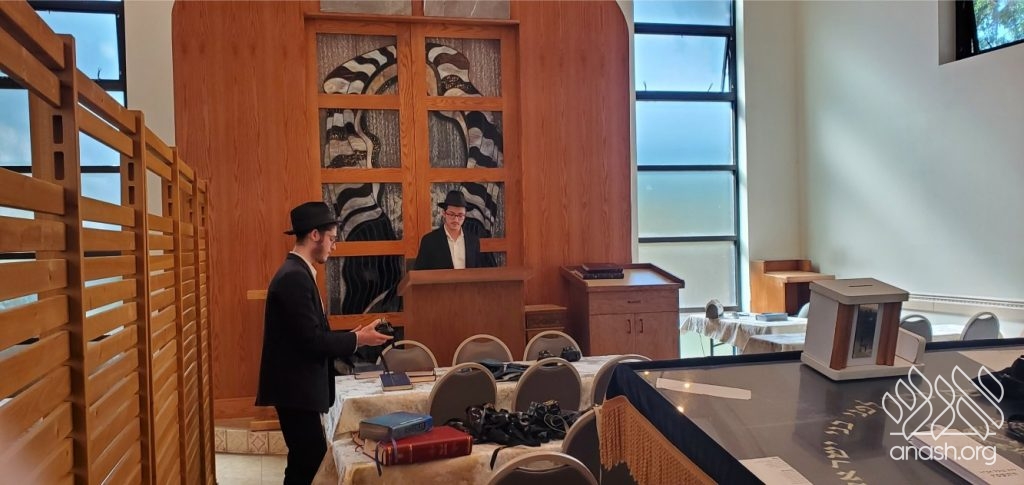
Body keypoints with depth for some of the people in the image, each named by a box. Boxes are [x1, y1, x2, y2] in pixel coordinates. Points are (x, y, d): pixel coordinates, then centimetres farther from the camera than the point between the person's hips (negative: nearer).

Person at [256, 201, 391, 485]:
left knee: (307, 459, 16)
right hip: (295, 387, -10)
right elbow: (311, 340, -24)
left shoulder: (297, 272, 12)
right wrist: (358, 339, -13)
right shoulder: (294, 277, -20)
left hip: (299, 385, 10)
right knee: (309, 461, -3)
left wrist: (349, 337, 7)